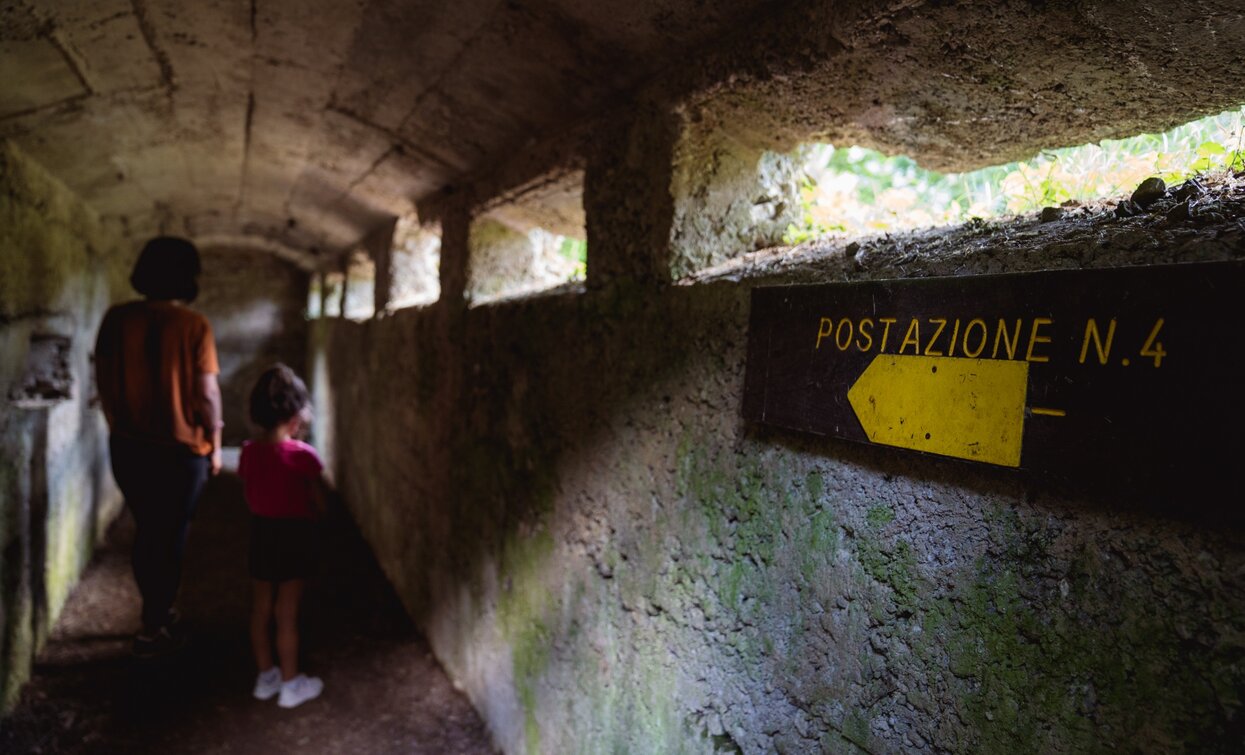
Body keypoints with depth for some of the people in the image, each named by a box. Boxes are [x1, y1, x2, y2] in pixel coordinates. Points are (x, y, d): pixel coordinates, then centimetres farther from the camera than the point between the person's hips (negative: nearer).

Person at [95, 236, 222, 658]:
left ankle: (157, 612, 34)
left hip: (127, 446, 4)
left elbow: (103, 382, 5)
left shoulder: (116, 319, -2)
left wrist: (120, 426, 19)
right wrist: (215, 443, -1)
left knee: (146, 529, 21)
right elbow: (206, 393, -13)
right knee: (171, 535, 10)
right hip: (181, 449, -4)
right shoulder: (193, 325, -14)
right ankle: (153, 630, 17)